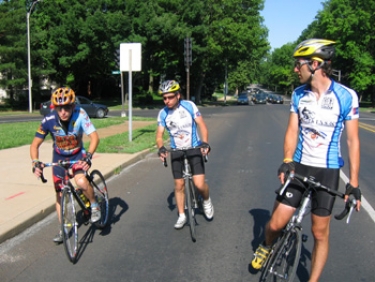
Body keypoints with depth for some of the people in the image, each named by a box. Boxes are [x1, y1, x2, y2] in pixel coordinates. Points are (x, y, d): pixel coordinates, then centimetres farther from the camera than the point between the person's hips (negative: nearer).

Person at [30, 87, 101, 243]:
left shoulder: (80, 115, -28)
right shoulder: (49, 120, -24)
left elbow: (94, 137, -31)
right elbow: (35, 144, -16)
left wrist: (88, 156, -46)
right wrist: (35, 163, -33)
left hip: (78, 155, -2)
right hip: (59, 157, 2)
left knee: (81, 182, -30)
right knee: (60, 194, 6)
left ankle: (94, 206, 0)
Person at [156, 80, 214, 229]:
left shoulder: (189, 106, -14)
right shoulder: (163, 113, -9)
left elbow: (201, 125, -13)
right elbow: (159, 135, -9)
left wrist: (205, 142, -29)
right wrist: (161, 148, -30)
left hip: (194, 148, -2)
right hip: (176, 151, 2)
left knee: (199, 184, -13)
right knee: (179, 185, 7)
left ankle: (207, 201, 20)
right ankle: (182, 216, 23)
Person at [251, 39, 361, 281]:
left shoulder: (346, 96, -11)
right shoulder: (298, 94, 0)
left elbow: (353, 140, -6)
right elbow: (292, 131, 1)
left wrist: (353, 182, -7)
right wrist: (287, 161, -16)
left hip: (328, 171, -2)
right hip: (299, 166, 2)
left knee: (320, 232, 6)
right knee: (276, 223, 1)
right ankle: (266, 247, 35)